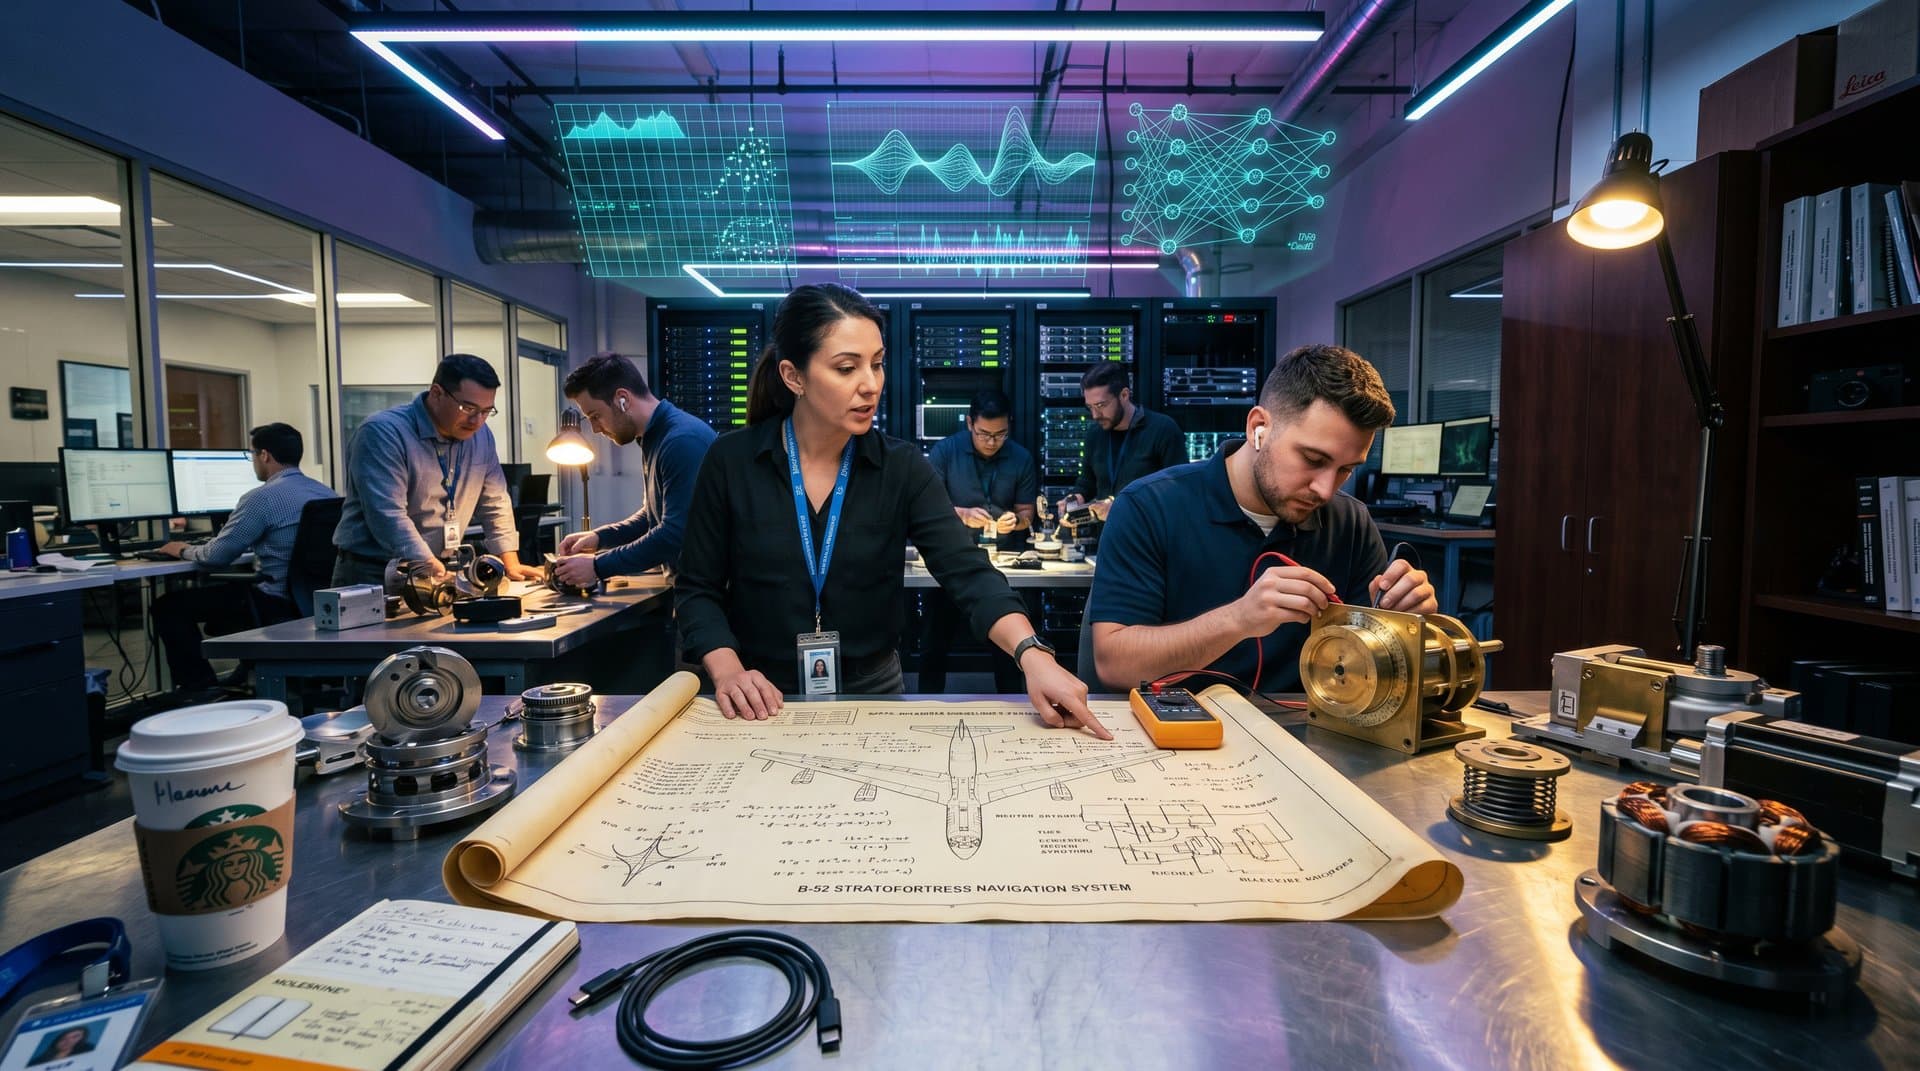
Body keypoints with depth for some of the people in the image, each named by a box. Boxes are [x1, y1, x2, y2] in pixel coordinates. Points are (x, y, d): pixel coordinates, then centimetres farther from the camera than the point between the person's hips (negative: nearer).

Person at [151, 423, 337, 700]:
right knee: (218, 590, 33)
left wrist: (184, 550, 12)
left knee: (168, 606, 8)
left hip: (275, 604, -8)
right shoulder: (327, 493, 6)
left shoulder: (262, 497, -16)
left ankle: (198, 686, 12)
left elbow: (217, 556, -9)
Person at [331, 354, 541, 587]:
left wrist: (511, 564, 3)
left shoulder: (481, 436, 6)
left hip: (442, 571, 6)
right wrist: (437, 574, -30)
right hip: (373, 576, -6)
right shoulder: (383, 433, -13)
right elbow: (389, 516, -22)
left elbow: (495, 504, 13)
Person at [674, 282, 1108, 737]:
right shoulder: (731, 462, -6)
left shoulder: (902, 467, -5)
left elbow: (968, 572, -17)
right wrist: (727, 672, -16)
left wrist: (1032, 654, -33)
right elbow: (697, 590, 2)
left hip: (871, 695, -1)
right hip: (764, 705, 1)